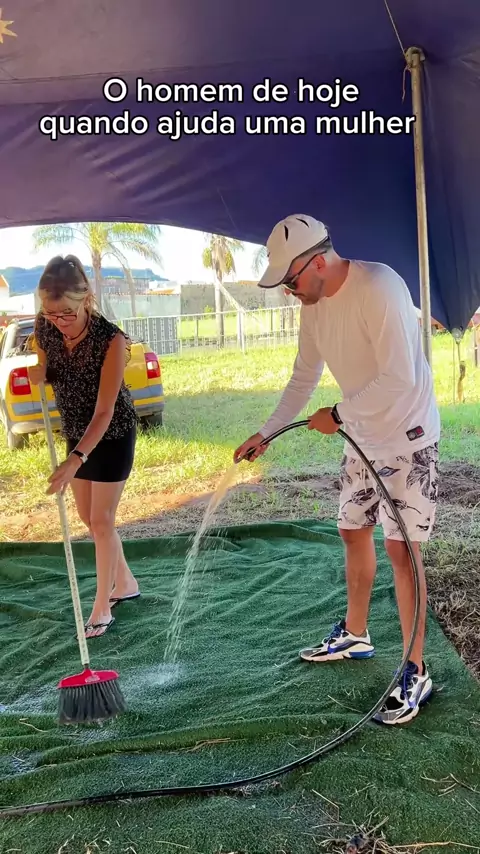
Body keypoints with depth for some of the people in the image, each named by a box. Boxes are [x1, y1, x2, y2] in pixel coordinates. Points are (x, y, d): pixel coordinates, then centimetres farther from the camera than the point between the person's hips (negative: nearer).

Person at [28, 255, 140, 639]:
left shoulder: (111, 340, -31)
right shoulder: (44, 328, -14)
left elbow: (104, 413, -31)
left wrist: (75, 460, -41)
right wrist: (38, 374, -19)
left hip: (112, 435, -6)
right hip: (76, 432, 7)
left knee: (101, 520, 0)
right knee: (89, 517, 17)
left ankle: (102, 607, 15)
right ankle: (125, 583, 37)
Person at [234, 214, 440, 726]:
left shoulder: (378, 289, -26)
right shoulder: (313, 305, 2)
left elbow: (400, 379, -29)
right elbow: (303, 379, 12)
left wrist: (338, 415, -19)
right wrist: (266, 434, 6)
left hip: (406, 437, -8)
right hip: (361, 437, 8)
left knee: (400, 549, -8)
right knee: (353, 531, 17)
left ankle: (415, 674, 3)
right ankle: (354, 635, 37)